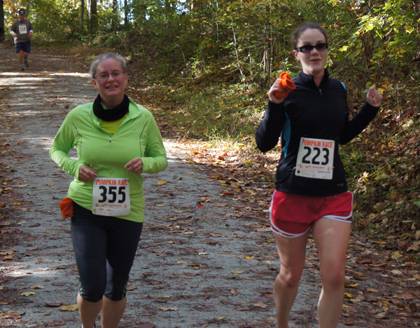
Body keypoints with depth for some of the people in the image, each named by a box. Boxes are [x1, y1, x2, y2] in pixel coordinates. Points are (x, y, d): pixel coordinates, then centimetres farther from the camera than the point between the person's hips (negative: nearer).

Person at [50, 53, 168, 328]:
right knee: (92, 288, -8)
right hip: (86, 210, -1)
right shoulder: (78, 116, -8)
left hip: (128, 212, 1)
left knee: (117, 288, 14)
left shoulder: (143, 118, -8)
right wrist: (74, 167, -13)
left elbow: (161, 159, 4)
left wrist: (145, 163, -19)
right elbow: (57, 149, 8)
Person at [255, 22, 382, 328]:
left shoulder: (338, 89, 4)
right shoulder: (288, 90, -9)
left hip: (334, 194, 3)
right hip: (293, 194, -3)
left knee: (334, 276, -10)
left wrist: (370, 109, 7)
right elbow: (264, 143, -13)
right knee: (290, 275, 11)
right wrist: (275, 105, -27)